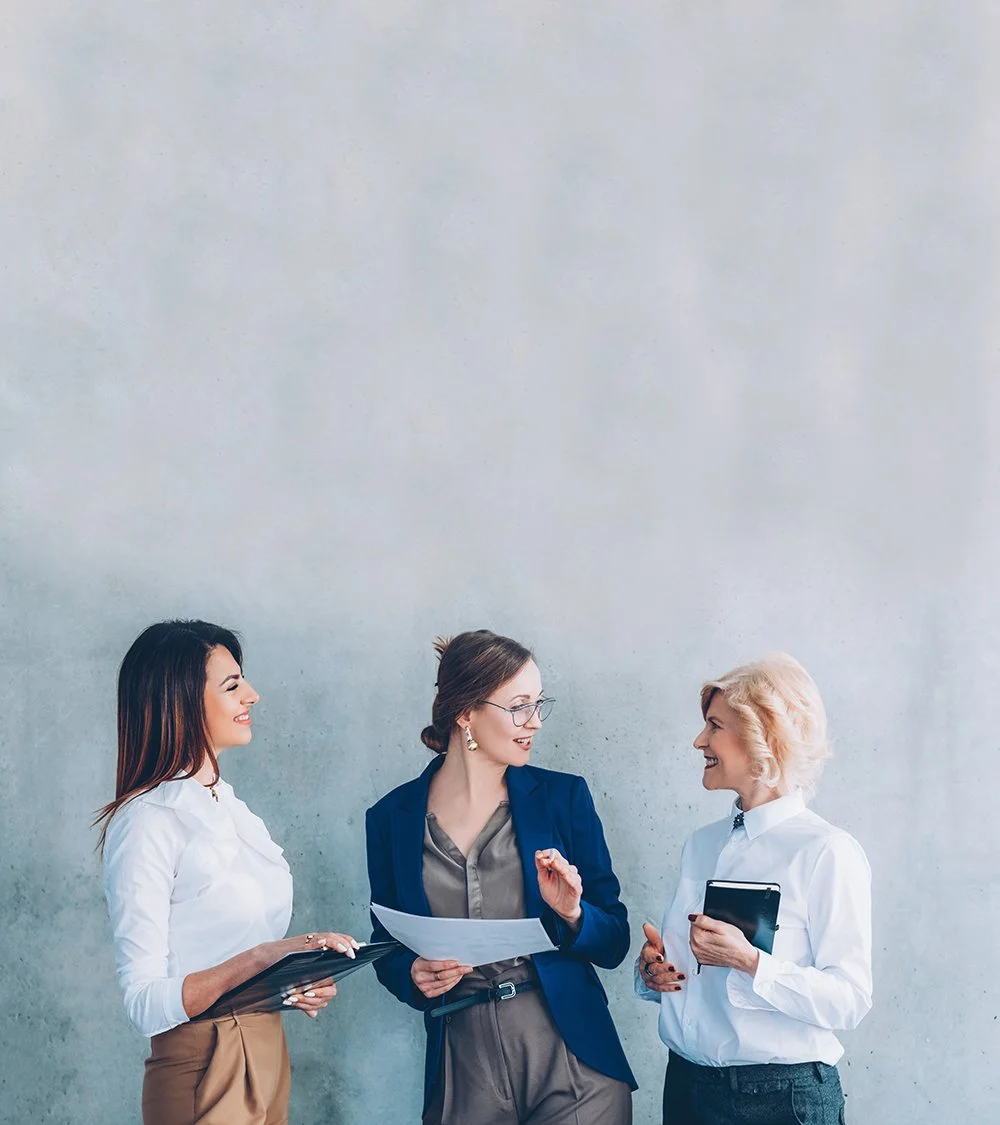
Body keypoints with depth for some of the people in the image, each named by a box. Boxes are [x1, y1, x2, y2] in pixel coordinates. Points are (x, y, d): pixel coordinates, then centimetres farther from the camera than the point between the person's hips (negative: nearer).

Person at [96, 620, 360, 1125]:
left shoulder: (229, 806, 9)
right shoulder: (148, 823, -17)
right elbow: (145, 1004, -21)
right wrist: (258, 960, -31)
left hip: (266, 1054, 8)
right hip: (204, 1070, -8)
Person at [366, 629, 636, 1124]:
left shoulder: (563, 798, 0)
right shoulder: (393, 818, 1)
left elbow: (614, 944, 3)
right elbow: (388, 951, 10)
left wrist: (572, 914, -16)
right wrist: (413, 976, -10)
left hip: (573, 1062, 0)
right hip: (461, 1066, 0)